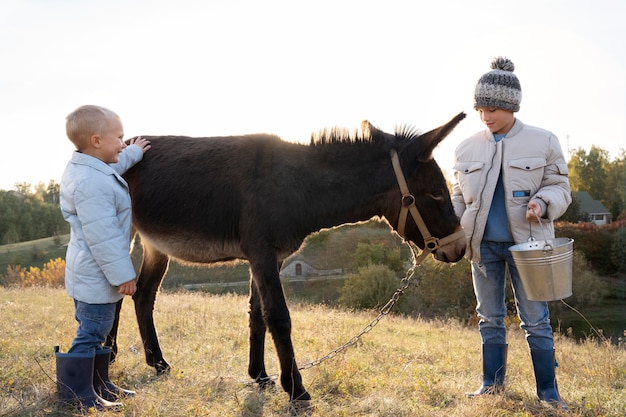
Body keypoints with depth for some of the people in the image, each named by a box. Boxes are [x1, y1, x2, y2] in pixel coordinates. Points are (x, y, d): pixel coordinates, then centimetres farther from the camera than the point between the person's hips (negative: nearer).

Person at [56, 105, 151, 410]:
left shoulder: (86, 168, 7)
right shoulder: (93, 184, -26)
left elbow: (112, 166, 34)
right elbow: (102, 236, -27)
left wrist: (133, 154, 44)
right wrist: (122, 274, -23)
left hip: (88, 271, 11)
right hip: (96, 274, -11)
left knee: (96, 330, 18)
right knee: (91, 332, -3)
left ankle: (100, 386, 29)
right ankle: (76, 394, 5)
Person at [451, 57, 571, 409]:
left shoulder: (543, 142, -4)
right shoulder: (467, 148, 4)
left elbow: (560, 187, 0)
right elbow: (459, 197, 12)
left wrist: (543, 202, -21)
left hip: (527, 244, -3)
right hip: (483, 244, 3)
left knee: (536, 320, 2)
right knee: (490, 318, 13)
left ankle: (548, 391, 13)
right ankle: (493, 384, 26)